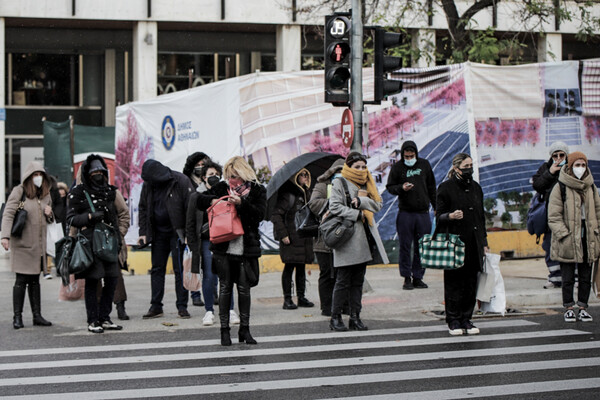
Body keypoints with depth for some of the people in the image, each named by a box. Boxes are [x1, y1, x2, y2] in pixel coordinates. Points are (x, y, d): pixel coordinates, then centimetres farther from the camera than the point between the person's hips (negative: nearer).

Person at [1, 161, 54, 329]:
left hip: (39, 244, 6)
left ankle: (37, 315, 13)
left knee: (35, 280, 10)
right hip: (22, 243, -6)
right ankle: (17, 317, 1)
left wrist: (49, 214, 0)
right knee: (21, 280, -4)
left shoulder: (46, 194, 13)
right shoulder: (19, 192, -6)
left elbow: (50, 219, 25)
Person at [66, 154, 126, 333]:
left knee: (112, 280, 5)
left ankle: (104, 318, 16)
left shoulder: (109, 191, 15)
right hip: (89, 243, -6)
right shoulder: (78, 192, -2)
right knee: (92, 282, -4)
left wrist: (118, 238, 17)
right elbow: (71, 218, -5)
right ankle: (93, 321, 4)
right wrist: (90, 217, -18)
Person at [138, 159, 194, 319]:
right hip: (158, 233, 5)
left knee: (180, 269, -2)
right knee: (157, 270, 7)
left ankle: (182, 306, 5)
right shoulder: (148, 185, 2)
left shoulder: (181, 181, -13)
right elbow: (143, 209, 12)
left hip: (177, 232, -5)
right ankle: (156, 306, 13)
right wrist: (143, 233, 4)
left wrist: (188, 233, -17)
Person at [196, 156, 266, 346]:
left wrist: (241, 203, -23)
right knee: (225, 288, 4)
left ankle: (244, 329, 16)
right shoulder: (222, 187, 7)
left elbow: (260, 214, -10)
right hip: (223, 247, 1)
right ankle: (224, 330, 10)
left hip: (246, 249, -1)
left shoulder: (257, 191, 2)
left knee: (244, 289, 4)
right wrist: (213, 201, -8)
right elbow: (199, 201, 12)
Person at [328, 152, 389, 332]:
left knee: (358, 280, 8)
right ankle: (335, 317, 3)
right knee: (343, 280, -5)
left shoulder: (366, 183, 17)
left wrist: (361, 201, -10)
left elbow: (378, 204, 6)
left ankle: (355, 317, 12)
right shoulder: (339, 183, -1)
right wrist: (357, 214, -13)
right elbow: (334, 207, -12)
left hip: (364, 237, 6)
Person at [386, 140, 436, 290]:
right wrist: (401, 188, -17)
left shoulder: (424, 164, 8)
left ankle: (418, 277, 11)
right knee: (405, 246, 0)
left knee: (421, 247, 4)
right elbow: (390, 187, 3)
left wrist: (436, 206, 13)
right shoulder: (397, 167, 0)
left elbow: (431, 187, 15)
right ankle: (407, 278, 7)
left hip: (423, 213, 2)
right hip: (405, 213, -2)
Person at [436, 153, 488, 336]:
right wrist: (450, 216, -24)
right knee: (454, 282, -2)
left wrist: (484, 242, 17)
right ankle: (453, 321, 6)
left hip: (474, 244, 5)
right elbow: (439, 216, -2)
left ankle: (466, 319, 13)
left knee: (471, 283, 4)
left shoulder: (476, 187, 15)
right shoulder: (446, 187, -2)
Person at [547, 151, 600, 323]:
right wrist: (565, 235, -15)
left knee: (586, 276, 7)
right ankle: (569, 308, 10)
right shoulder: (560, 188, -6)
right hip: (568, 241, -4)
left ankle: (582, 307, 15)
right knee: (568, 278, 1)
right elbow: (554, 217, -8)